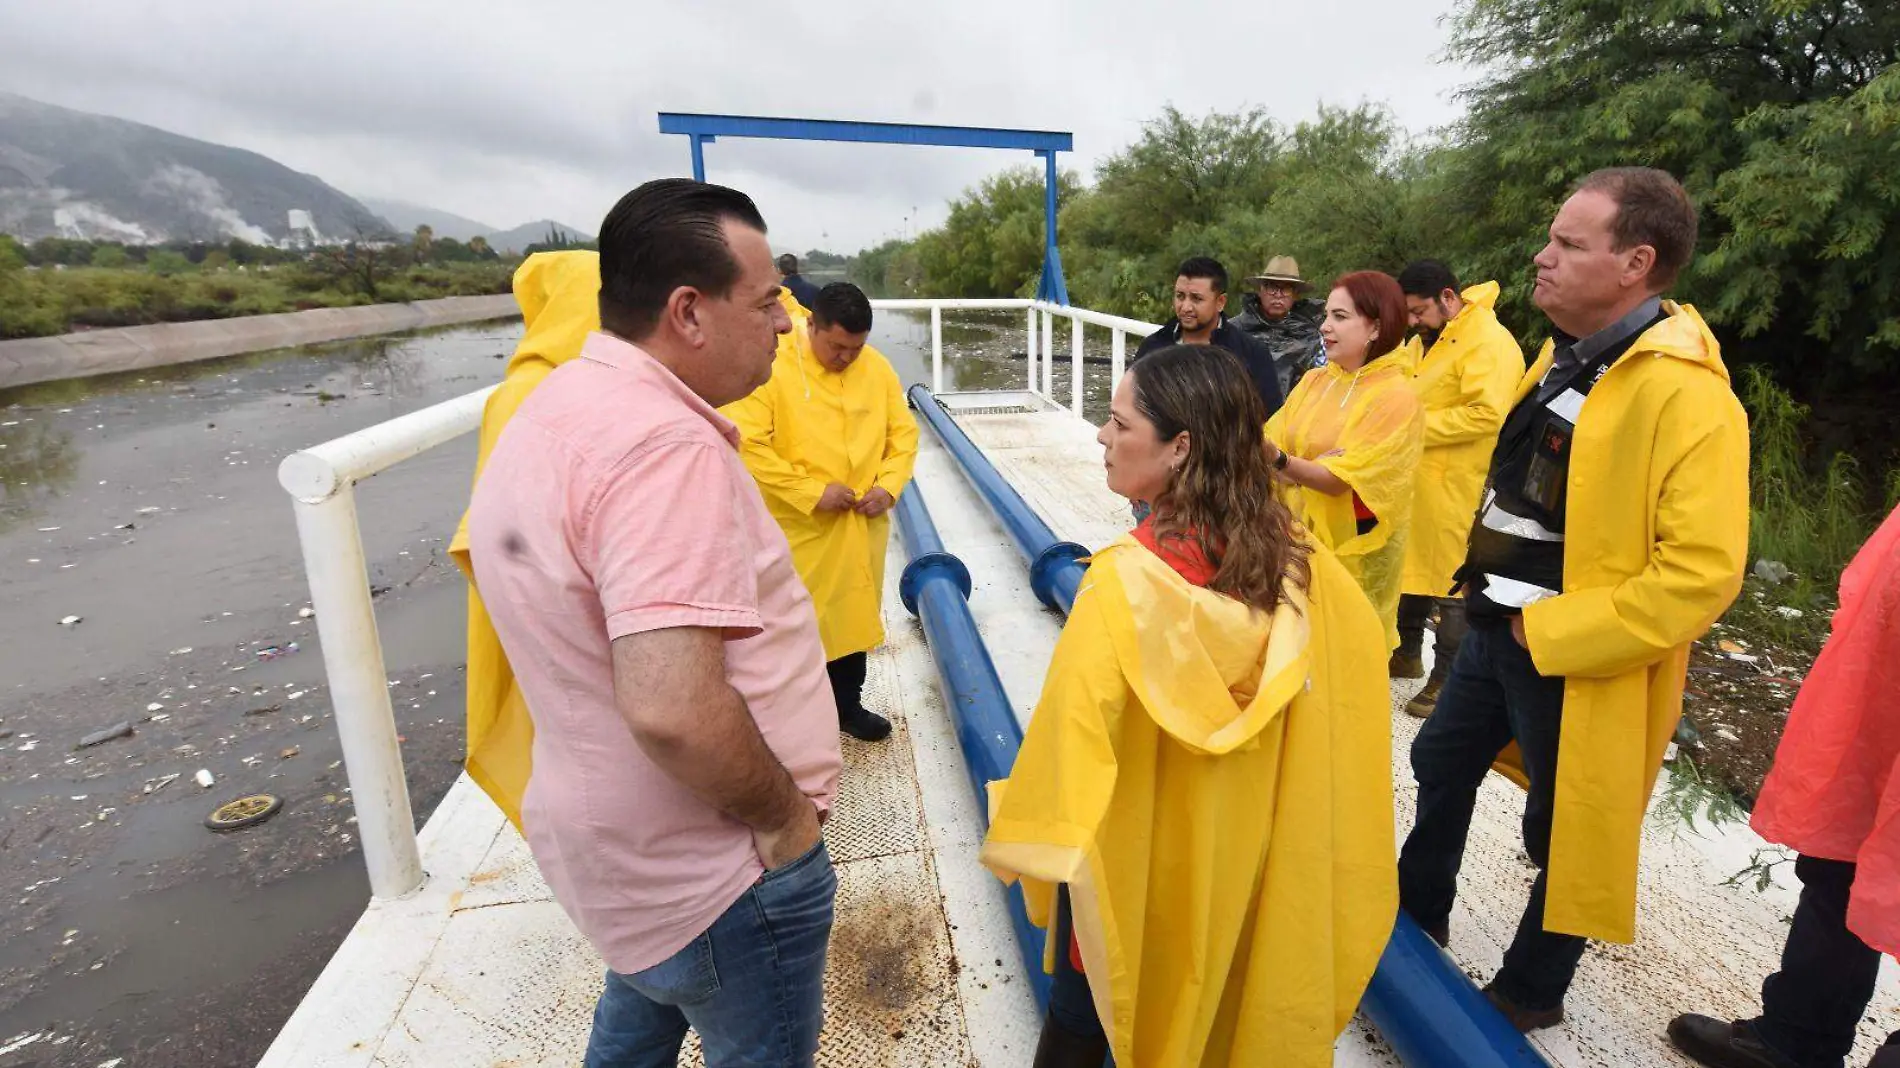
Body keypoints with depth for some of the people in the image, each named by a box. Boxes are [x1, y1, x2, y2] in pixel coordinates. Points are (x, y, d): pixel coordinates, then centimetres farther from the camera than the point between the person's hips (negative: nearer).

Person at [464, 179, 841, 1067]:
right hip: (718, 871, -8)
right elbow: (673, 709, -38)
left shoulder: (552, 408, 3)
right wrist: (786, 814, -19)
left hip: (619, 845, 9)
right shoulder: (662, 443, -29)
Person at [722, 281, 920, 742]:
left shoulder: (876, 366, 1)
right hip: (797, 526, -5)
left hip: (862, 525, 5)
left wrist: (888, 485, -8)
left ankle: (847, 704, 37)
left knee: (855, 614, 18)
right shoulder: (771, 365, -15)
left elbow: (903, 432, 8)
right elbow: (747, 444, -19)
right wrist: (812, 491, -20)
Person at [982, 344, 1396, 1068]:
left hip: (1138, 852, -5)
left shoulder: (1129, 579, -30)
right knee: (1225, 1001, 29)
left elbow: (1074, 728, -27)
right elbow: (1360, 644, 3)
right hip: (1249, 843, 5)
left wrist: (1025, 843, -12)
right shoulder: (1297, 559, -12)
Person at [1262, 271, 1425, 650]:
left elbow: (1341, 480, -21)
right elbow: (1273, 445, -4)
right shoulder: (1314, 380, 4)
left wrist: (1278, 460, -35)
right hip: (1299, 537, 5)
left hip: (1353, 549, -5)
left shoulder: (1397, 397, -13)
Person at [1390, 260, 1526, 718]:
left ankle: (1448, 679, 12)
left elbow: (1485, 414, -26)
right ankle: (1407, 654, 33)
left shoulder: (1490, 343, -15)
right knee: (1412, 566, 18)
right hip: (1413, 482, 9)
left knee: (1452, 580, 0)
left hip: (1454, 490, -9)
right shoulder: (1423, 341, 14)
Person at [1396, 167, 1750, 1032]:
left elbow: (1702, 573, -27)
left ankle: (1529, 993, 36)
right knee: (1441, 767, 23)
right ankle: (1417, 916, 47)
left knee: (1560, 831, 12)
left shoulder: (1686, 395, -22)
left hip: (1576, 661, -9)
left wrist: (1552, 632, -22)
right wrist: (1485, 585, 9)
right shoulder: (1563, 357, 6)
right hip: (1495, 631, 9)